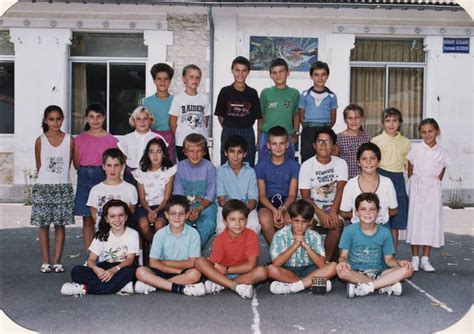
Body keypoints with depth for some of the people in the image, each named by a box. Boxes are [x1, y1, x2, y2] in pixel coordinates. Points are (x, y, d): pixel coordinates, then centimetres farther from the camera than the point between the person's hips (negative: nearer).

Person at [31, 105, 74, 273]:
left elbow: (68, 165, 6)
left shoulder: (69, 140, 1)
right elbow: (39, 166, 6)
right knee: (44, 225, 3)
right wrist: (47, 178, 4)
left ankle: (57, 261, 10)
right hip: (43, 186, 0)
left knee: (60, 225, 3)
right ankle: (45, 262, 10)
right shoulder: (40, 140, 1)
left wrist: (60, 177, 2)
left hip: (63, 187, 0)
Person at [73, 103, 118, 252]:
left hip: (104, 179, -2)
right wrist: (86, 171, 0)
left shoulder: (111, 140, 3)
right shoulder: (80, 139, 9)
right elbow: (76, 163, 11)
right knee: (87, 221, 5)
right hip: (85, 179, 2)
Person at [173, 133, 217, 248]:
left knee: (208, 224, -31)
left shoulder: (209, 167, -6)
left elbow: (210, 196, -5)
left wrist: (198, 209, -20)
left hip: (205, 205, -1)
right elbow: (178, 194, -1)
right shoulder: (180, 167, 0)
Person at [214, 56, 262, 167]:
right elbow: (220, 115, 5)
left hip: (247, 134, 1)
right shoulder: (225, 91, 1)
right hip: (228, 134, -1)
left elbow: (256, 116, 5)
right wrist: (229, 128, 2)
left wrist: (245, 126, 1)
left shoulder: (252, 93, 3)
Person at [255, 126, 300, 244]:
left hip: (287, 202, 0)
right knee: (265, 220, -34)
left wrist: (282, 209, -21)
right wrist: (274, 210, -20)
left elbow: (292, 194, 0)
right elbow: (262, 195, 0)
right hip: (267, 202, 0)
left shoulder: (293, 165, 4)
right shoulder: (261, 166, 3)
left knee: (290, 221, -34)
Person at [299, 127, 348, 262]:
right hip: (313, 207, -1)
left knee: (337, 224, -29)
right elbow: (305, 197, -8)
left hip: (333, 206, 1)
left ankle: (327, 260, -12)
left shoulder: (340, 163, 0)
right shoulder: (307, 165, -4)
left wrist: (333, 212, -28)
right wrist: (321, 214, -23)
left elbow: (340, 189, -12)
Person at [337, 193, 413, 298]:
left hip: (377, 273, 2)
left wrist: (399, 263, -17)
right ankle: (387, 284, -27)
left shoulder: (384, 233, 3)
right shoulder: (349, 231, -2)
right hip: (355, 273, -2)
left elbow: (389, 259, 6)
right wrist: (343, 262, -28)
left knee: (407, 269, -21)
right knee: (342, 272, -37)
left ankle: (366, 286, -26)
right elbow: (343, 256, -4)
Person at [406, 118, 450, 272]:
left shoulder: (442, 153, 2)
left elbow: (441, 174, 11)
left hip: (432, 190, 1)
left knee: (431, 222, 3)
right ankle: (415, 259, 9)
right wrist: (416, 184, 1)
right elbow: (410, 171, 5)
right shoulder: (416, 150, -2)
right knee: (415, 221, 0)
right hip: (417, 190, -1)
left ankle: (425, 259, 12)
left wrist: (432, 183, 4)